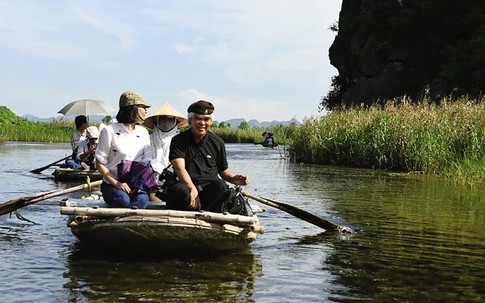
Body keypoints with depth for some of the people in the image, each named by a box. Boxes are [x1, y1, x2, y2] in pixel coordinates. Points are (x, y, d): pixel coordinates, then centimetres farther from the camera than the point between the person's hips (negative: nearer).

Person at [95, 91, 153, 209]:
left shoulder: (143, 132, 14)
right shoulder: (110, 131, -2)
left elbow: (147, 163, 11)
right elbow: (99, 164, -3)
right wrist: (117, 183, -16)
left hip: (137, 186, 3)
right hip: (112, 185, -3)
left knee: (142, 199, -32)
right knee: (124, 200, -36)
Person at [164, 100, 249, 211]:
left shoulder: (217, 142, 14)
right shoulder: (179, 141, 4)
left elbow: (223, 170, 23)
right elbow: (180, 168, -10)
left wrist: (233, 178, -1)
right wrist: (192, 189, -26)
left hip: (210, 190, 3)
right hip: (187, 185, -3)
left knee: (220, 185, -33)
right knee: (178, 190, -38)